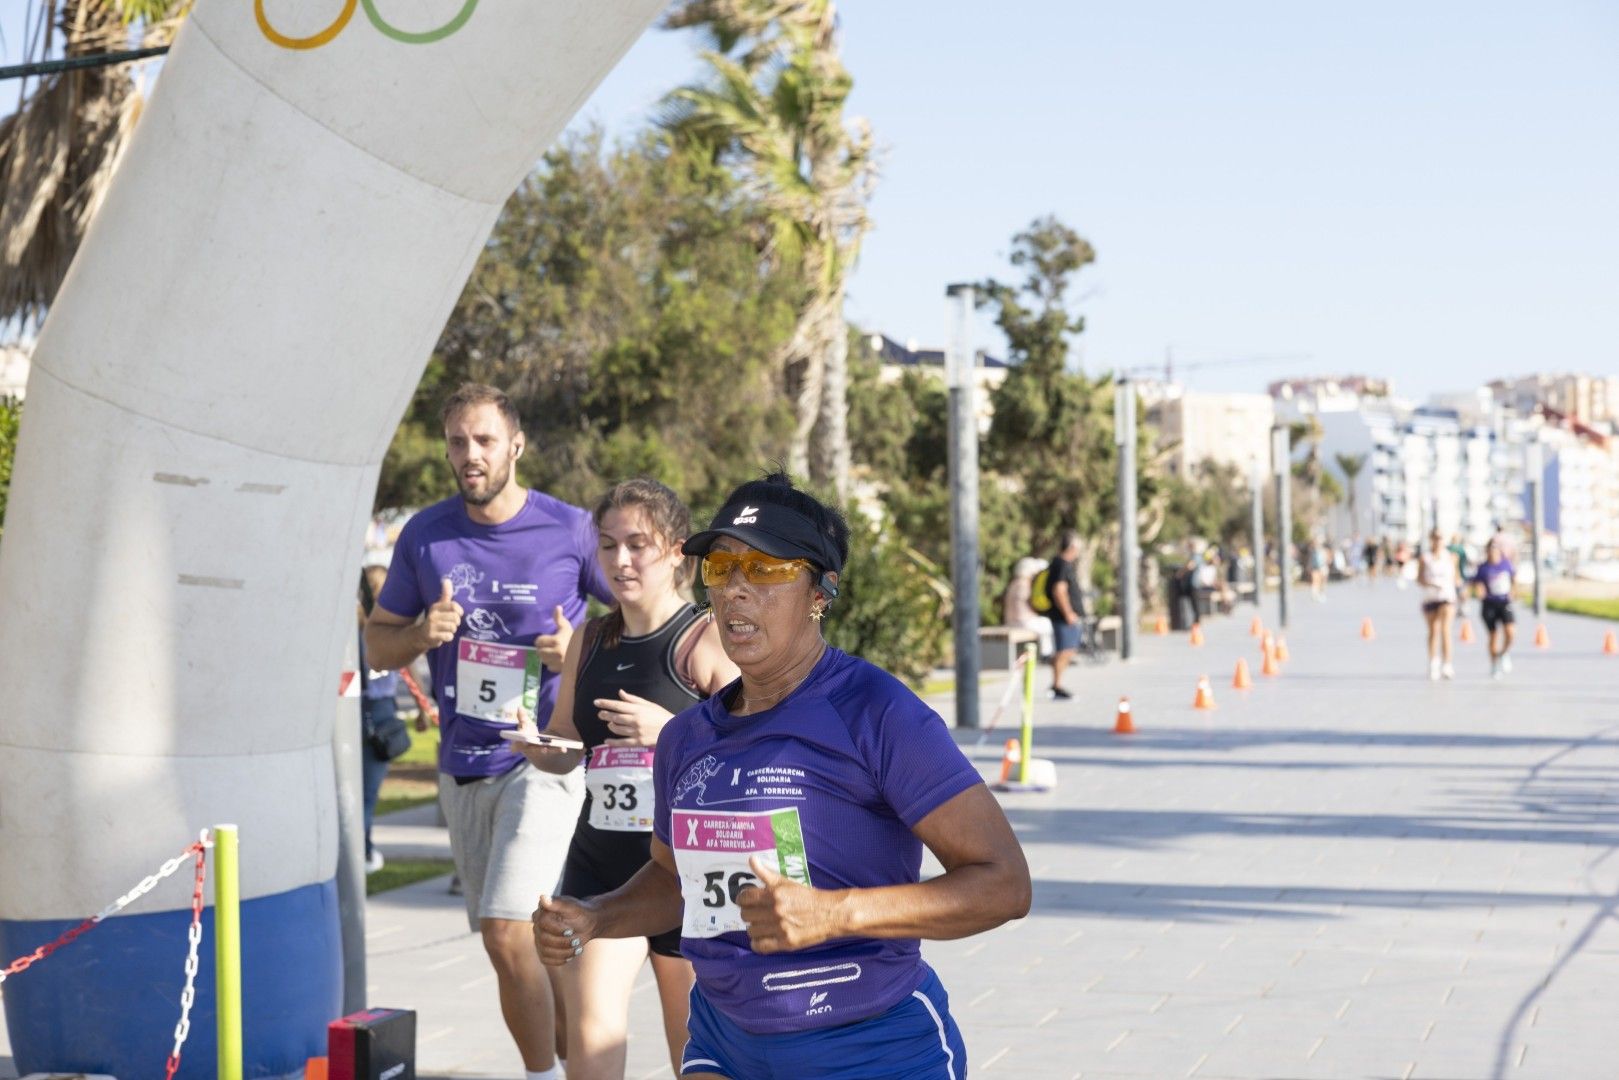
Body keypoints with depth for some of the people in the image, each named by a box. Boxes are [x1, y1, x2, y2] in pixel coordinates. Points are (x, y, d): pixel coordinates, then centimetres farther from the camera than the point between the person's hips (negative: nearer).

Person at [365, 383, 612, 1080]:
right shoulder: (425, 536, 4)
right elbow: (378, 643, 12)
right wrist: (422, 634, -10)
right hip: (462, 766, 5)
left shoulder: (571, 530, -6)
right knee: (506, 947, 13)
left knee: (506, 932, -19)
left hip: (541, 760, -5)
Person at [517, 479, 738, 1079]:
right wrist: (534, 744, -3)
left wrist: (669, 729, -25)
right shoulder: (590, 642, 9)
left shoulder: (709, 641, -8)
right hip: (598, 866, 4)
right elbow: (564, 750, 20)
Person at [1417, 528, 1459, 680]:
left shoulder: (1450, 557, 6)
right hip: (1429, 598, 1)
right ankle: (1433, 663, 24)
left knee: (1445, 629, -16)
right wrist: (1432, 584, -17)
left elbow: (1454, 578, 14)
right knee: (1433, 631, 8)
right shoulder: (1424, 558, 1)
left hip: (1447, 598, -1)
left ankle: (1447, 665, -17)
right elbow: (1419, 579, -1)